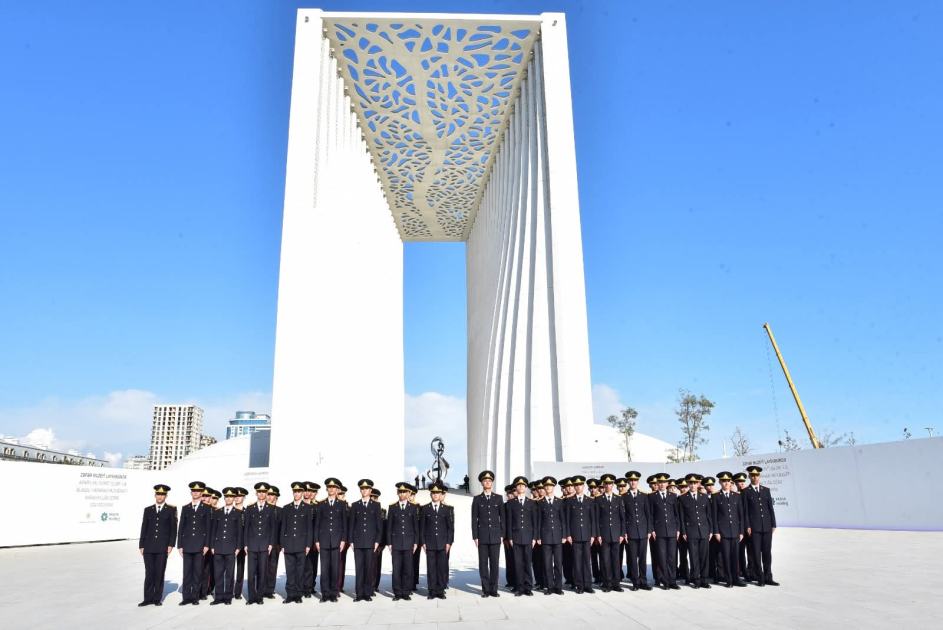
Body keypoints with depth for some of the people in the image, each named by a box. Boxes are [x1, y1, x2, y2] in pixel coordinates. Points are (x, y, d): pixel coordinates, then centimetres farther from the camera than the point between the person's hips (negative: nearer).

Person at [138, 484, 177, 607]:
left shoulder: (171, 510, 3)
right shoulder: (148, 510, 10)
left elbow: (173, 528, 1)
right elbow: (144, 528, 10)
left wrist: (171, 544, -7)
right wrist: (141, 545, 4)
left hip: (163, 546, -2)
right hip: (149, 546, 2)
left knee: (160, 573, 2)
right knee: (149, 573, 3)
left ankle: (157, 598, 10)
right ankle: (148, 598, 10)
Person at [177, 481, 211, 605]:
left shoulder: (206, 508, 4)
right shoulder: (185, 508, 11)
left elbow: (208, 527, 1)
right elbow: (181, 527, 10)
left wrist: (207, 544, -6)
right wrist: (180, 545, 3)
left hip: (200, 544, -2)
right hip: (187, 544, 2)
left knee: (198, 571, 1)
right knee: (187, 571, 3)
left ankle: (195, 597, 8)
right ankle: (186, 597, 9)